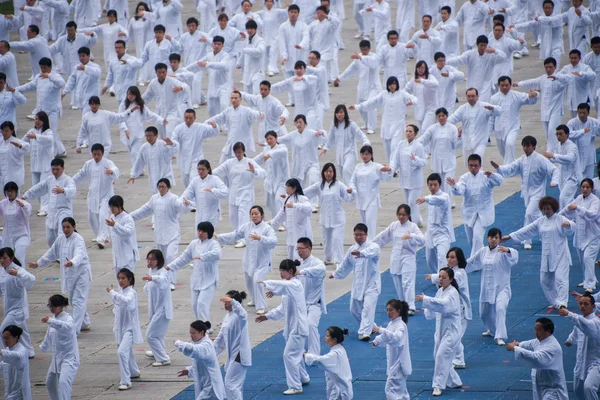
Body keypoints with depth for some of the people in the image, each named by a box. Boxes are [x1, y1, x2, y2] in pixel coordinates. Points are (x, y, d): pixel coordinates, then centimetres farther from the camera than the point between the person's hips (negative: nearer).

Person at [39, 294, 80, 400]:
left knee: (63, 382, -27)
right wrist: (44, 346, 44)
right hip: (57, 357, 9)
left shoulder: (68, 318, -15)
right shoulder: (54, 319, 8)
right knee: (50, 383, 21)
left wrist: (50, 321, -54)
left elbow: (67, 326, -41)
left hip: (69, 357, -9)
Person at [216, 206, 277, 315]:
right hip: (249, 260, 6)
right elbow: (234, 235, 5)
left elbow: (273, 241, -28)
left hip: (262, 261, -6)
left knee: (257, 281, -22)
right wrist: (218, 237, -2)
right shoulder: (246, 227, 1)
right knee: (249, 282, 20)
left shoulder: (267, 228, -14)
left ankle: (261, 307, -14)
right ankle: (255, 300, 47)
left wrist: (260, 238, -42)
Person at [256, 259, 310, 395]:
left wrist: (266, 283, -31)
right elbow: (283, 308, 18)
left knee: (289, 355, -11)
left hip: (298, 327, -10)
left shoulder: (295, 284, -18)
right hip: (292, 326, 10)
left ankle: (295, 386, -4)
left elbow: (282, 285, -40)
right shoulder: (288, 286, 13)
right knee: (296, 354, 23)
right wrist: (268, 316, 11)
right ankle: (304, 378, 42)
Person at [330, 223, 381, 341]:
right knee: (354, 309, 15)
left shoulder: (373, 246, -14)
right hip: (357, 284, 7)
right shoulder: (352, 249, 7)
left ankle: (364, 332, -25)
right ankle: (370, 327, 37)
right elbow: (346, 264, 23)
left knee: (368, 307, -21)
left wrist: (361, 253, -61)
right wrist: (336, 274, 35)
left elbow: (371, 251, -41)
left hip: (371, 283, -7)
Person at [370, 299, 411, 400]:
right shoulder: (391, 324, 9)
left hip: (399, 362, -10)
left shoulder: (401, 325, -19)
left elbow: (396, 338, -38)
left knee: (391, 389, -13)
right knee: (400, 387, 22)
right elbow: (386, 338, 24)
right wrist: (376, 342, 8)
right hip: (393, 362, 10)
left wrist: (381, 330, -46)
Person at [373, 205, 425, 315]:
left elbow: (422, 240, -17)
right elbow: (382, 237, 16)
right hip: (395, 259, 5)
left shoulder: (412, 226, -7)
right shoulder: (394, 226, 7)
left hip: (408, 257, -5)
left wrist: (411, 236, -34)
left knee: (407, 283, -13)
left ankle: (410, 307, -14)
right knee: (398, 284, 10)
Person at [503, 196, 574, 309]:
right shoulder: (540, 221, 12)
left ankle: (561, 303, -23)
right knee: (545, 280, 11)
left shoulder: (560, 219, -7)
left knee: (561, 278, -16)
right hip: (547, 256, 7)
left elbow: (570, 229, -25)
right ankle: (554, 302, 24)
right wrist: (509, 236, 17)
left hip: (560, 256, -7)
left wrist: (568, 224, -50)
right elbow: (526, 230, 17)